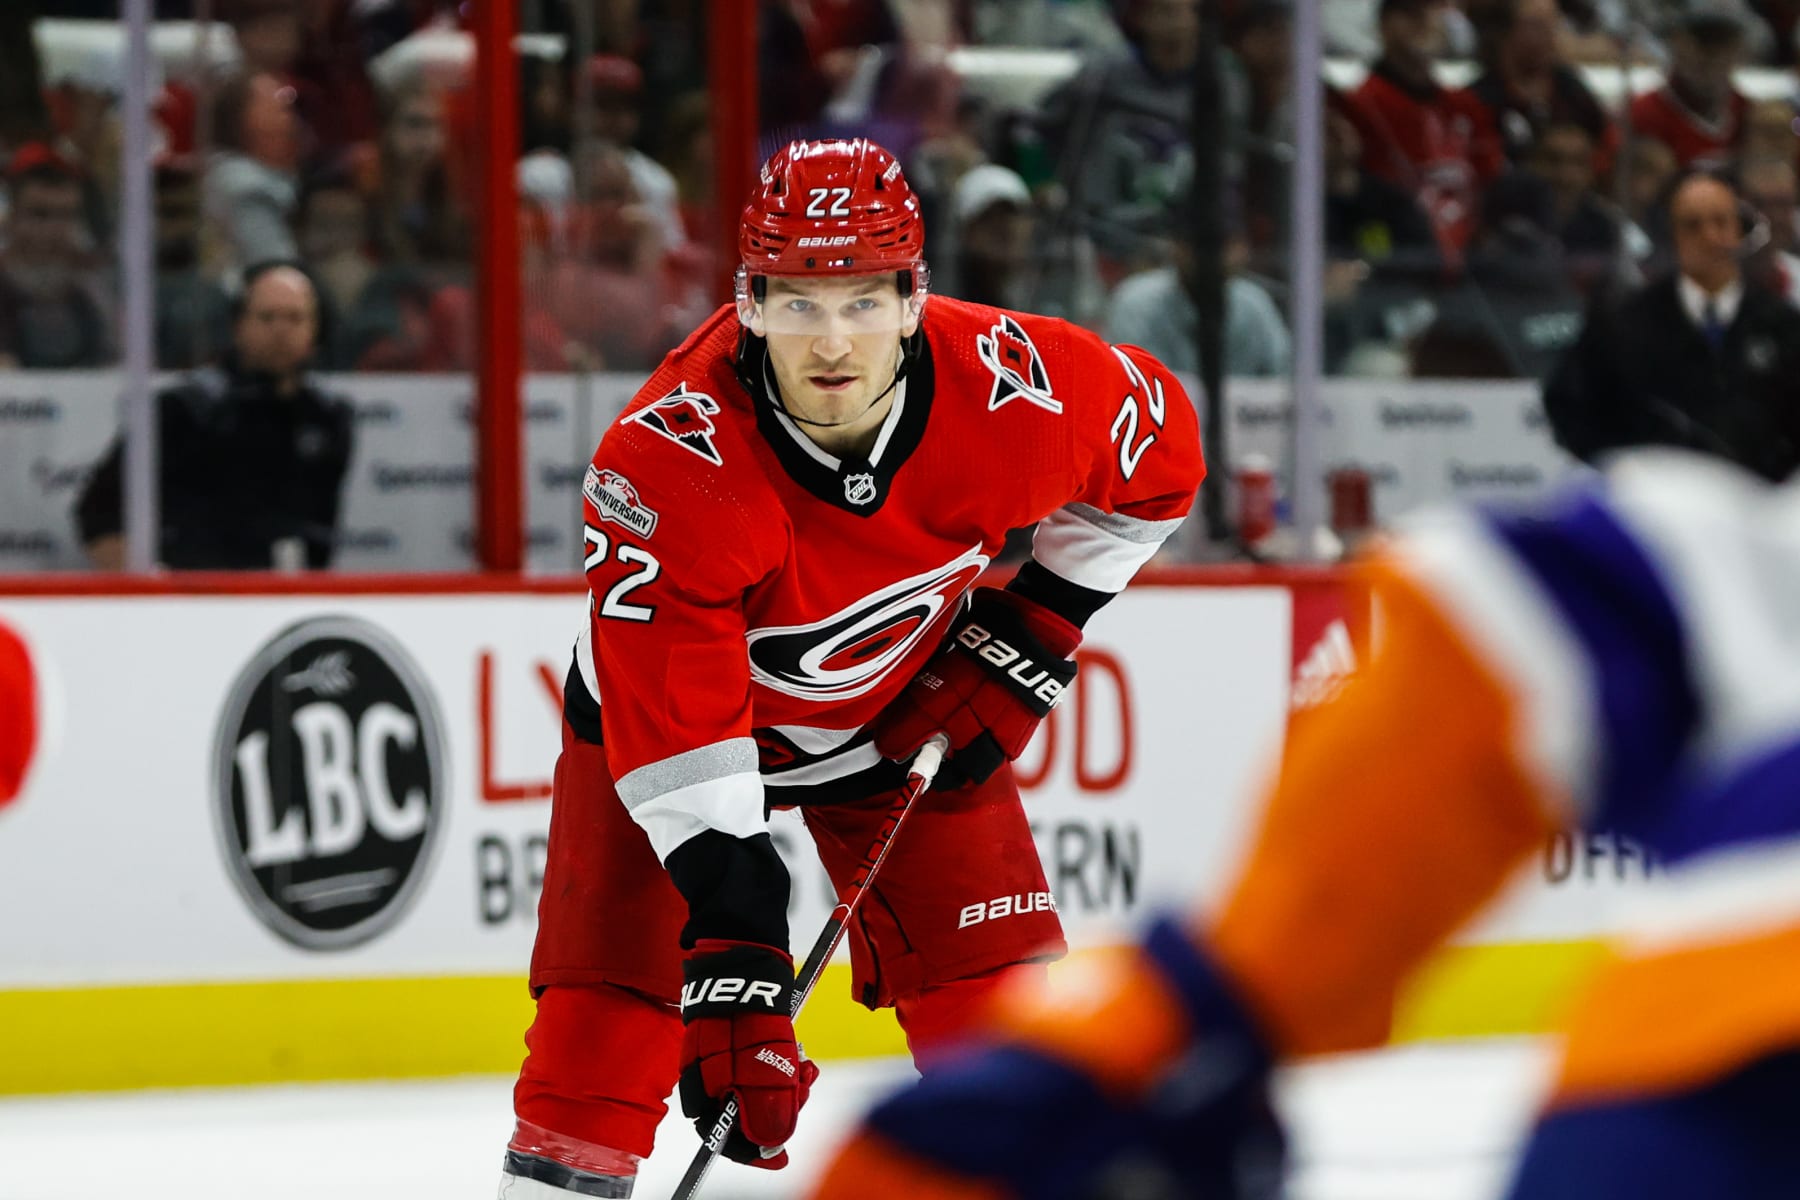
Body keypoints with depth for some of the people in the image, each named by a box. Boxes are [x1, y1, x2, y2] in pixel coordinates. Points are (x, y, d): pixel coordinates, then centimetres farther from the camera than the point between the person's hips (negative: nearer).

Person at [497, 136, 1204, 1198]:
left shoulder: (1014, 386, -28)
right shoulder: (667, 461, -37)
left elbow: (1161, 450, -5)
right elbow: (672, 721, -38)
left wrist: (1035, 630, -8)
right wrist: (732, 949, -43)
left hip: (908, 703, 3)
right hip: (674, 711, -3)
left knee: (997, 989, -3)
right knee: (610, 1004, -13)